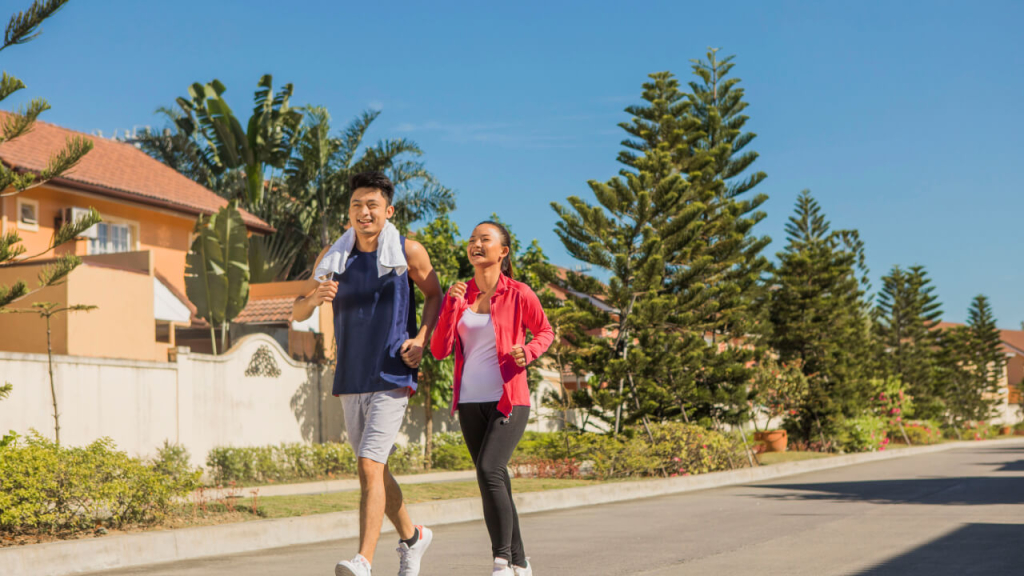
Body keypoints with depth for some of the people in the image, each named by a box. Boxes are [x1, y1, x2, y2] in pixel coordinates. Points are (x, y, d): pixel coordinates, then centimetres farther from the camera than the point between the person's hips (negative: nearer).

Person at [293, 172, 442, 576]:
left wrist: (421, 339, -5)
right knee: (374, 468, 16)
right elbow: (298, 313, 9)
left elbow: (434, 295, 11)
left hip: (392, 378, -5)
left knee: (370, 466, -18)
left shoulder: (409, 252, -3)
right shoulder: (333, 257, 4)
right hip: (351, 379, 5)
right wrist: (316, 297, -14)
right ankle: (412, 538, 38)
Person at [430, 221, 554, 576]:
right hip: (471, 403, 5)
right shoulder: (459, 296, 6)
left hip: (509, 401, -5)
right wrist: (451, 305, -12)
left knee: (489, 470, -22)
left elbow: (544, 332, 11)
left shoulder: (519, 294, -5)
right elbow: (439, 350, -1)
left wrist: (528, 353, -11)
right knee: (494, 482, 10)